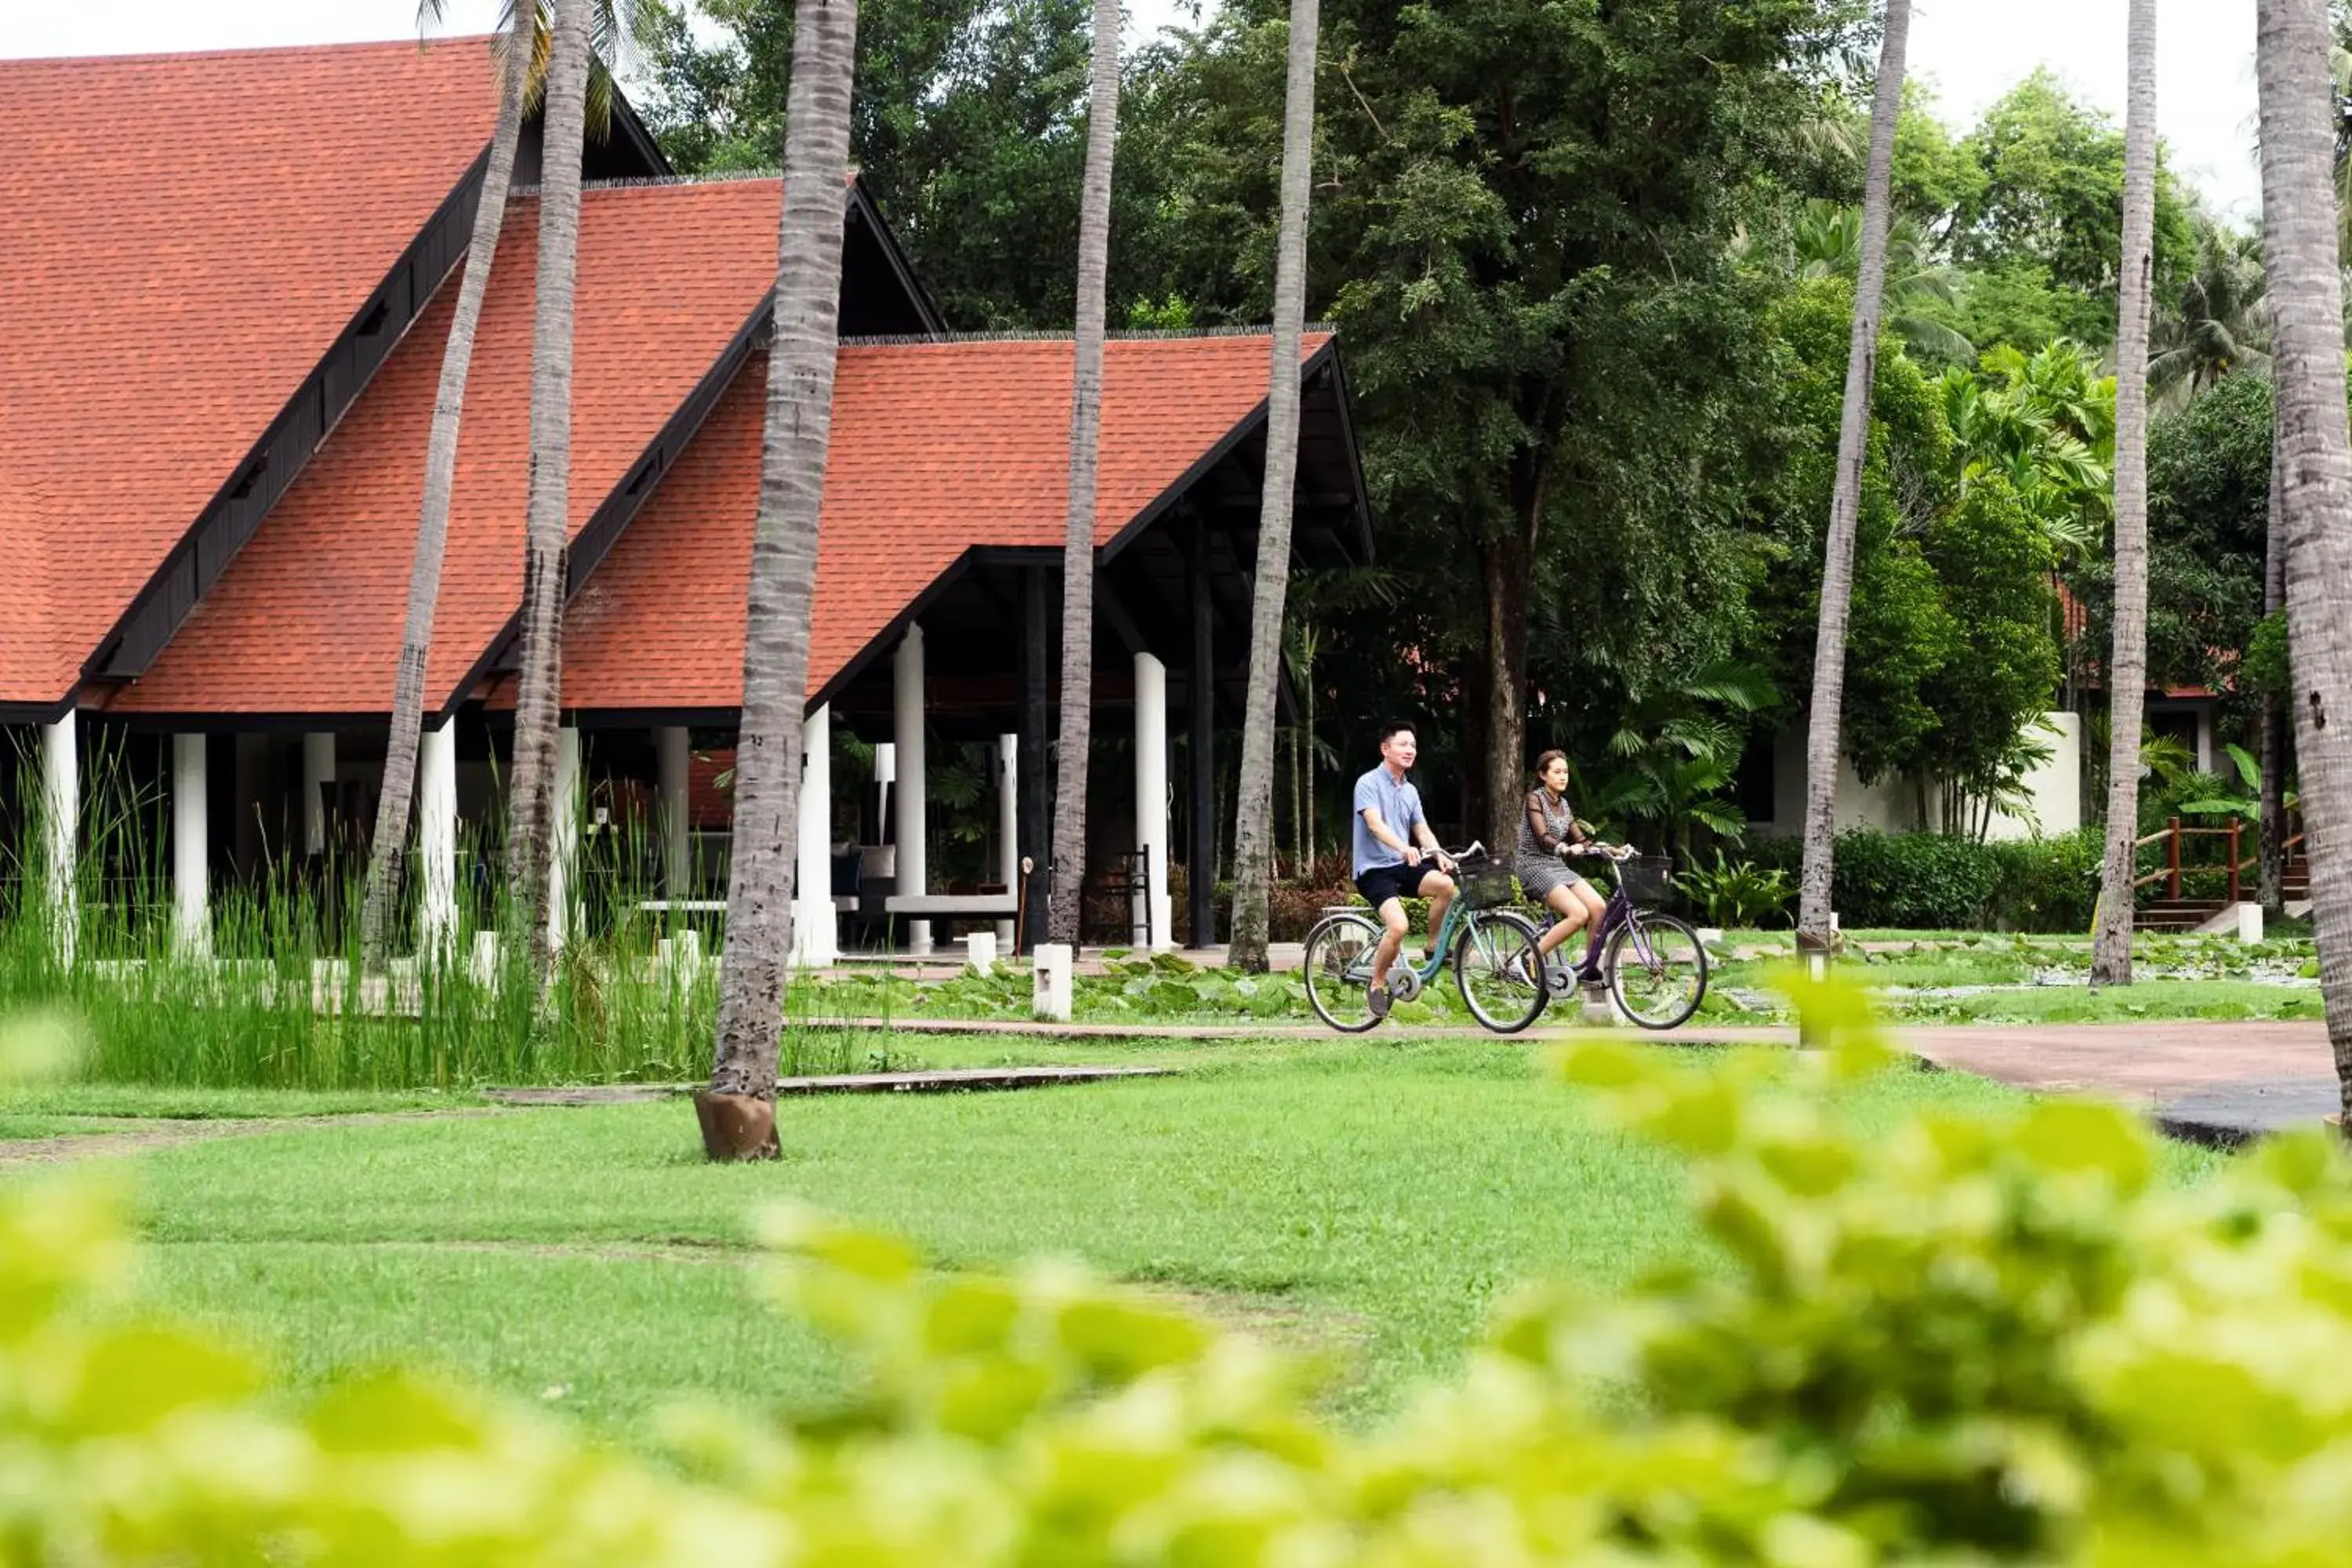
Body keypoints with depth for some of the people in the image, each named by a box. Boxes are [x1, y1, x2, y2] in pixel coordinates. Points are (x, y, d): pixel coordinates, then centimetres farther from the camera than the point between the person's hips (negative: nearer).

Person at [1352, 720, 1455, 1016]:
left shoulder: (1410, 792, 15)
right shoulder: (1369, 783, -9)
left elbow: (1422, 829, 8)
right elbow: (1375, 825, -23)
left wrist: (1439, 855, -14)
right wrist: (1404, 848, -41)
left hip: (1404, 868, 6)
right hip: (1374, 869, -6)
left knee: (1445, 884, -24)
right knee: (1398, 926, -28)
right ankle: (1378, 986, -7)